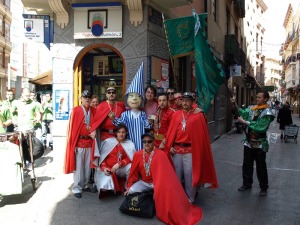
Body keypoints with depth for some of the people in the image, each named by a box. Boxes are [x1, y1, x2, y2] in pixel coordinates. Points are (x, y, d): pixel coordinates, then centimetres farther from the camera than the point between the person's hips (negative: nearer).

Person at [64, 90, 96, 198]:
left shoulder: (94, 111, 6)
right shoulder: (76, 110, -8)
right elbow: (72, 128, -8)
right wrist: (73, 144, -10)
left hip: (90, 142, 5)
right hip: (79, 142, -4)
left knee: (88, 166, 13)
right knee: (78, 166, 2)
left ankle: (85, 185, 28)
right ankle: (77, 188, 12)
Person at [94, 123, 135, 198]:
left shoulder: (130, 144, 4)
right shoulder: (108, 141, 3)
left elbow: (130, 159, -4)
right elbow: (102, 157, 2)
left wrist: (119, 164, -19)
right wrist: (104, 167, -15)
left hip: (122, 169, 1)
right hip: (108, 169, -1)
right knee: (105, 186, -29)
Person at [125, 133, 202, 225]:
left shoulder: (160, 154, -18)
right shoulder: (137, 155, -7)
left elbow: (164, 174, -20)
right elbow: (133, 173, 2)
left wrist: (158, 188, -27)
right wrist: (129, 187, 1)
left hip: (157, 182, -3)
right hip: (143, 182, 4)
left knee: (166, 190, -32)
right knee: (132, 191, -22)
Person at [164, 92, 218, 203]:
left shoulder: (198, 115, -3)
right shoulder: (176, 114, 7)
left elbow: (202, 135, -3)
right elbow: (170, 131, 7)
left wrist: (199, 150, -7)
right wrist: (170, 146, -1)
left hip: (190, 151, -3)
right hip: (176, 150, 4)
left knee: (189, 175, 4)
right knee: (175, 175, 12)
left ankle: (190, 199, 20)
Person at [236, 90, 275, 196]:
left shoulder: (267, 112, -13)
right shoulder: (252, 109, 5)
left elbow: (260, 127, -24)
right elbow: (243, 113, -10)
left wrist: (245, 122, -26)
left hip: (260, 144, -5)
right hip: (249, 142, 5)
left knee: (261, 167, 6)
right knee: (247, 165, 14)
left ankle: (264, 187, 22)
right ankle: (247, 183, 30)